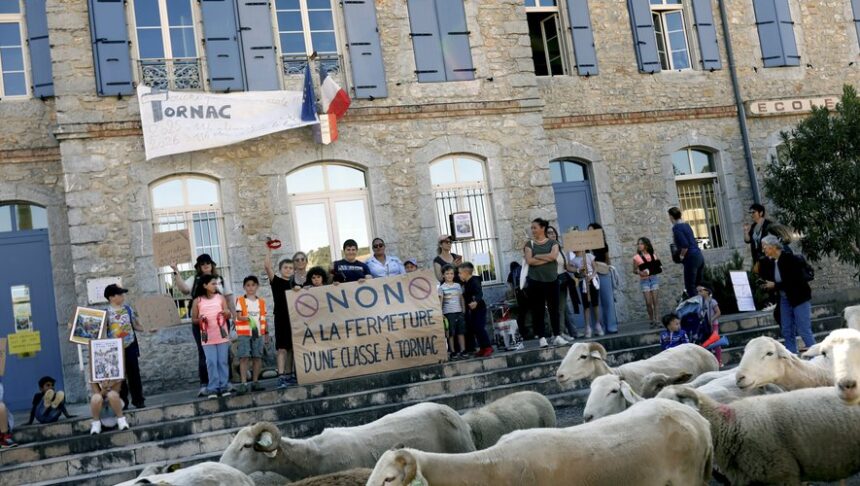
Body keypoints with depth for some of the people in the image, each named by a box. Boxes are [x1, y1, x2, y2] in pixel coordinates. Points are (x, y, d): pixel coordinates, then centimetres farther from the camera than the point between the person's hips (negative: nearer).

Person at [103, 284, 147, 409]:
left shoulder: (128, 309, 3)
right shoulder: (106, 313, -6)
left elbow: (135, 325, 9)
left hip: (130, 347, 2)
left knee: (134, 374, 6)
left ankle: (138, 400, 15)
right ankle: (122, 402, 15)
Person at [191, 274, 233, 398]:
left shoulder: (220, 298, 5)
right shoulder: (197, 301, 1)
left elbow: (228, 315, 1)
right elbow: (193, 319, 6)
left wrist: (226, 313, -23)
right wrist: (199, 320, -16)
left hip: (222, 336, 1)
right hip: (207, 337, -1)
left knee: (223, 362, 5)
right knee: (211, 362, -2)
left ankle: (224, 387, 10)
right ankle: (213, 388, 1)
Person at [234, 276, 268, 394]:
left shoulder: (261, 302, 12)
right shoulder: (240, 301, 3)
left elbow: (263, 319, 14)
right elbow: (238, 316, -7)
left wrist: (266, 334, 10)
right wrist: (247, 318, -26)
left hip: (258, 333, 3)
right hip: (244, 334, -3)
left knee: (257, 357, 4)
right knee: (244, 357, -7)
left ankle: (255, 382, 12)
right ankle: (243, 383, -8)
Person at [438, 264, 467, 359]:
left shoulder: (458, 285, 11)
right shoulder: (442, 287, 0)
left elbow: (461, 298, 15)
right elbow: (440, 301, -4)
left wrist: (464, 309, 9)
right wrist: (441, 313, -10)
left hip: (459, 312, 4)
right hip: (448, 313, -3)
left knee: (461, 332, 2)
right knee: (451, 333, -1)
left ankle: (463, 351, 6)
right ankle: (452, 352, 5)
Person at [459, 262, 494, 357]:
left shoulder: (474, 281, -19)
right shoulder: (466, 283, 9)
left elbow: (479, 293, -34)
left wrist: (476, 302, -52)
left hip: (479, 308, -10)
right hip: (472, 310, 10)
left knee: (479, 328, -11)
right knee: (474, 328, 10)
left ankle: (488, 347, -5)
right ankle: (482, 348, 17)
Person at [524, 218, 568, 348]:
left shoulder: (553, 243, 6)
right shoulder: (529, 244, 5)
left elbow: (553, 256, -14)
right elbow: (529, 261, -10)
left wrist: (537, 256, -8)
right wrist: (547, 259, -11)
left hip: (552, 280, 0)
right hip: (535, 281, 0)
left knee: (554, 308, 2)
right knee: (538, 310, 0)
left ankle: (557, 336, 7)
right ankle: (542, 337, 3)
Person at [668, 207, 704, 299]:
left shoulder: (676, 228, -12)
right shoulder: (686, 224, 14)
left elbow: (685, 244, -22)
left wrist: (681, 256, -7)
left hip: (691, 258, -9)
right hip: (699, 256, 9)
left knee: (690, 288, -3)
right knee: (699, 285, 15)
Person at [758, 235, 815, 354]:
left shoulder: (790, 259, -17)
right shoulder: (770, 263, 3)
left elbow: (794, 281, -22)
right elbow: (767, 279, 11)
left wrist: (775, 285, -20)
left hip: (799, 298, -7)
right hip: (785, 299, 7)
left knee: (804, 331, -7)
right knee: (787, 332, 8)